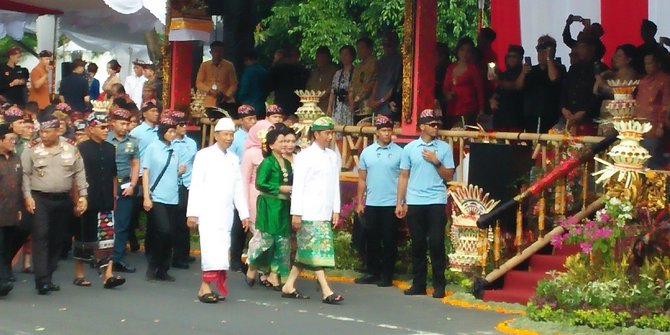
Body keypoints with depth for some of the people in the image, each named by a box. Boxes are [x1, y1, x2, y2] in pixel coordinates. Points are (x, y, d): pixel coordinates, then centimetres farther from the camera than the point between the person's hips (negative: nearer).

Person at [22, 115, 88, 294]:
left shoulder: (71, 150, 6)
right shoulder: (32, 151, 0)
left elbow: (79, 173, 9)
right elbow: (25, 174, -1)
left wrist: (83, 195, 2)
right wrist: (27, 196, -10)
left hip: (63, 199, 3)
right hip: (40, 199, -3)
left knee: (57, 239, 8)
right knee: (41, 237, -12)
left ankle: (47, 277, 18)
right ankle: (42, 280, -15)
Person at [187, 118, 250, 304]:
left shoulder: (234, 159, 13)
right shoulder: (204, 155, -3)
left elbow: (238, 188, 14)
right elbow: (196, 185, -6)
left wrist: (244, 213, 10)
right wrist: (192, 212, -11)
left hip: (226, 212, 5)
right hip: (208, 210, -5)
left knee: (222, 251, 2)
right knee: (212, 249, -13)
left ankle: (206, 287, 7)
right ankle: (206, 287, -9)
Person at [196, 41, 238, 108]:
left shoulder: (229, 65, 4)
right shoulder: (204, 65, 5)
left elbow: (233, 84, 5)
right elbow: (199, 83, 5)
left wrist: (226, 96, -11)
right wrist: (210, 90, -12)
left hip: (226, 102, 0)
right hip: (210, 103, 0)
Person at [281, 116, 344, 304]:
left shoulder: (332, 156, 12)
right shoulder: (305, 156, -5)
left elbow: (335, 184, 14)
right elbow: (298, 186, -8)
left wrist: (336, 210, 9)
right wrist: (296, 213, -11)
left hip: (325, 212, 6)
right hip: (309, 213, -6)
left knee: (307, 252, 10)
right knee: (318, 250, -7)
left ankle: (289, 286, 18)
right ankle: (326, 292, -7)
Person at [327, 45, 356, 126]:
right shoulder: (338, 73, 17)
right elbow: (332, 92, 17)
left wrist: (350, 97, -19)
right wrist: (329, 107, 9)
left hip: (350, 109, -5)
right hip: (337, 109, 5)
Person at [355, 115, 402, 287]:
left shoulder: (399, 152, -3)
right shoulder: (367, 152, 6)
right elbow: (362, 179, 10)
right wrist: (359, 202, 7)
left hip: (391, 204, -3)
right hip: (371, 204, 3)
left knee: (389, 241, 3)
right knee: (371, 239, 9)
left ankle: (387, 275, 11)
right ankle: (372, 272, 20)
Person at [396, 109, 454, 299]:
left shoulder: (445, 148, 4)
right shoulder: (409, 148, 7)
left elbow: (449, 177, 4)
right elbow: (403, 176, 8)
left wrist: (436, 162, -10)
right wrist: (400, 202, 4)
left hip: (437, 201, -1)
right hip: (414, 202, 1)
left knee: (436, 243, -4)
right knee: (418, 244, 5)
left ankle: (439, 284, 4)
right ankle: (418, 284, 12)